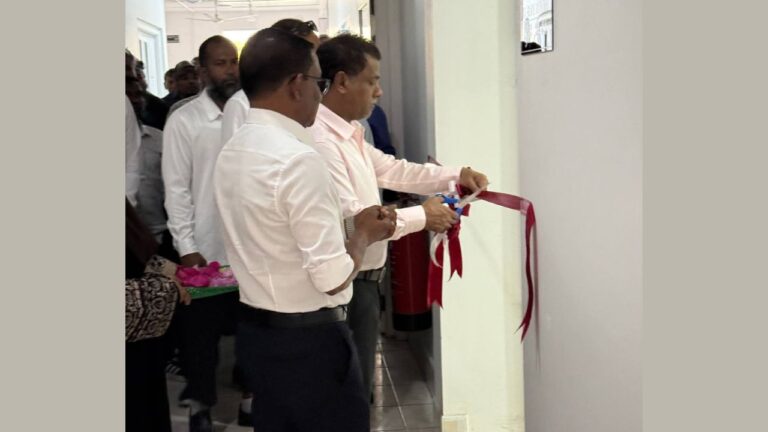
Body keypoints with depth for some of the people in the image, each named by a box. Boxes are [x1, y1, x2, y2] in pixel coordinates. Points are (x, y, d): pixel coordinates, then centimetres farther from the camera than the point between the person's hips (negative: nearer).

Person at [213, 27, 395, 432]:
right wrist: (364, 233, -4)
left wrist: (346, 226, 12)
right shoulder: (298, 158, -23)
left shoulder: (232, 151, 5)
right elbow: (333, 277, -22)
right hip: (308, 340, -9)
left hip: (255, 330, 9)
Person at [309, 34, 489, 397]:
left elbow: (391, 169, 16)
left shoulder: (348, 132, 9)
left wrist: (456, 175, 5)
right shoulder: (320, 141, -24)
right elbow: (348, 217, -28)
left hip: (362, 280, 10)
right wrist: (420, 217, -19)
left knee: (356, 387, 22)